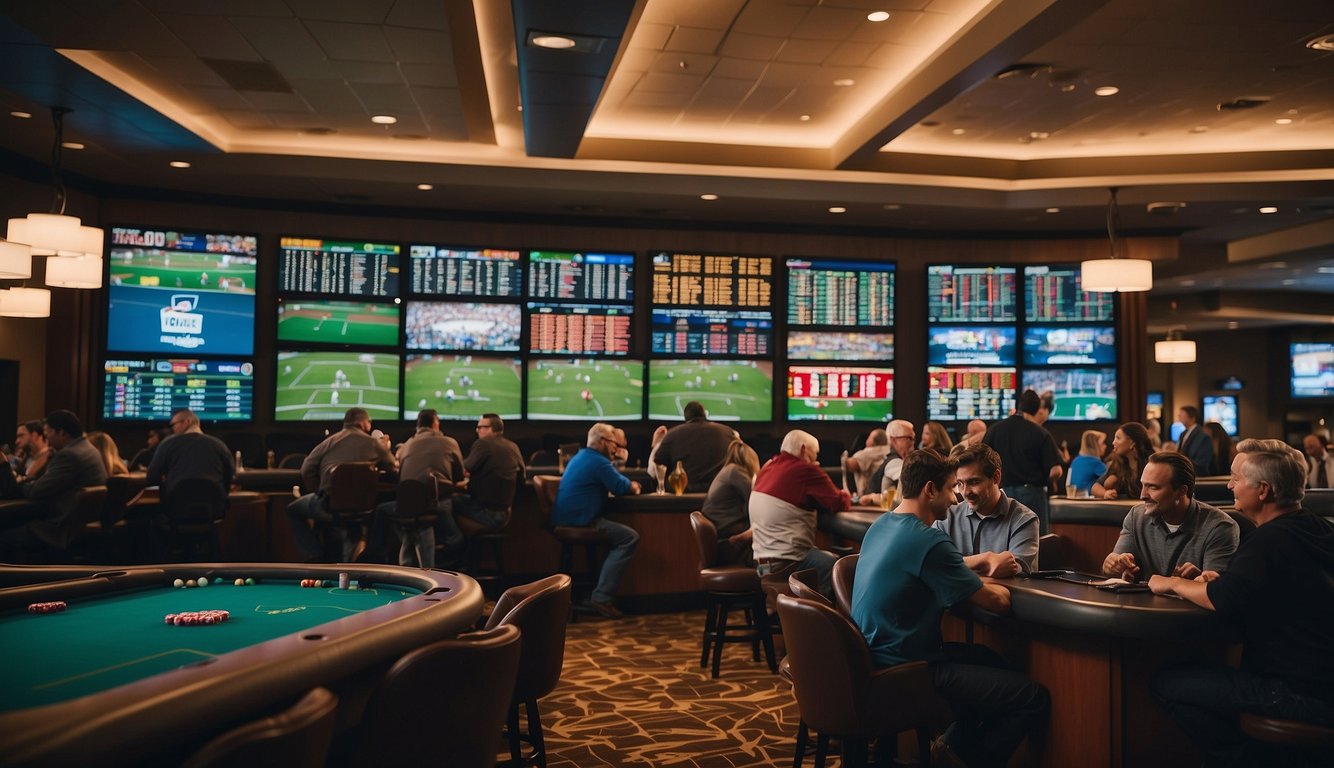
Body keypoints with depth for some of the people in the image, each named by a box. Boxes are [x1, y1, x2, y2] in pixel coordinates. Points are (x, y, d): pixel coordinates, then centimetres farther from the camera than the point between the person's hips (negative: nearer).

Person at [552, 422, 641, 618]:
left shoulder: (580, 457, 21)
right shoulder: (598, 461, -11)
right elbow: (620, 487, -10)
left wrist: (628, 484, 17)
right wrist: (633, 485, 11)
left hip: (567, 520, 11)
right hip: (580, 522, -11)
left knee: (619, 532, 27)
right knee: (629, 537, -17)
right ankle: (602, 597, -21)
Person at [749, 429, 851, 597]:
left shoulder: (768, 468, 12)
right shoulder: (805, 470, -12)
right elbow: (839, 503, -8)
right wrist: (845, 496, 13)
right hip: (786, 563, -9)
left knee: (832, 557, 19)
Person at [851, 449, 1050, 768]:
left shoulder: (880, 525, 7)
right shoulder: (928, 541, -21)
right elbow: (996, 602, -14)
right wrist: (998, 588, 8)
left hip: (874, 656, 10)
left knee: (988, 658, 28)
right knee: (1035, 698, -8)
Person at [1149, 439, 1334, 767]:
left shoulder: (1271, 540, -21)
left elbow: (1222, 601, -28)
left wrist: (1173, 583, -9)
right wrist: (1222, 581, 4)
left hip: (1302, 696, -10)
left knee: (1165, 684, -9)